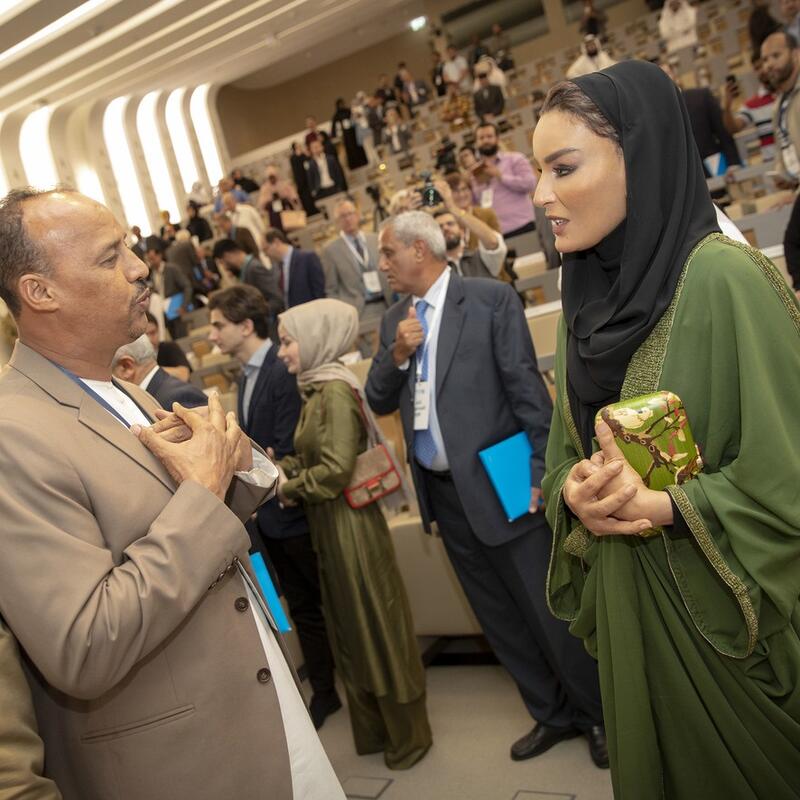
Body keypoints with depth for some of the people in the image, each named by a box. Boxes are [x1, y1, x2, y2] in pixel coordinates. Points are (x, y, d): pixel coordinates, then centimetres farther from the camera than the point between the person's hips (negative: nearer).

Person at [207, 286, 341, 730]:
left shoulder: (285, 372, -21)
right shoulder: (248, 375, 7)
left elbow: (288, 452, -24)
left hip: (296, 512, -8)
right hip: (271, 514, 8)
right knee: (302, 606, 18)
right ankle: (323, 692, 34)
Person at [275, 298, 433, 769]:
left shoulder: (336, 391, -18)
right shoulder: (316, 391, 8)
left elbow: (336, 469, -25)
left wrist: (288, 489, -11)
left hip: (350, 524, -9)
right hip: (328, 526, 9)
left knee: (377, 624, 7)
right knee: (348, 625, 19)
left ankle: (408, 734, 26)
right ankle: (372, 729, 38)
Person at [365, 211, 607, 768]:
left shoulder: (491, 298, -9)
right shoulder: (395, 319, 10)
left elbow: (527, 387, -11)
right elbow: (379, 402, 9)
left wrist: (542, 469, -14)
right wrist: (397, 354, -9)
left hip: (499, 485, -6)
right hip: (445, 493, 6)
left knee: (550, 611, 4)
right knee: (499, 616, 16)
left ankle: (602, 716, 28)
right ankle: (554, 715, 35)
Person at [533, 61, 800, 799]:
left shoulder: (723, 279, -19)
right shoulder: (586, 290, 3)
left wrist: (661, 505, -23)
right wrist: (573, 493, -12)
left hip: (725, 602, -6)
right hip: (628, 598, 6)